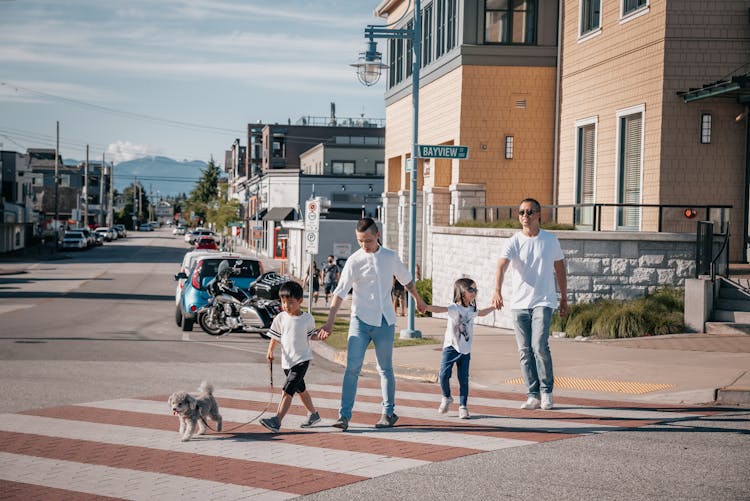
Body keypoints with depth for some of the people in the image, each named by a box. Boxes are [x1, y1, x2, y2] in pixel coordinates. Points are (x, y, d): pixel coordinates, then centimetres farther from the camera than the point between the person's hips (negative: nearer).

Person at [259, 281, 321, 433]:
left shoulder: (307, 319, -5)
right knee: (300, 389, 21)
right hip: (287, 361, 5)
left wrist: (320, 335, -4)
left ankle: (277, 421, -26)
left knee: (287, 391, -17)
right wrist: (270, 351, -11)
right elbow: (275, 338, 1)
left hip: (302, 359, -5)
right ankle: (313, 414, 41)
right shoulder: (280, 318, -1)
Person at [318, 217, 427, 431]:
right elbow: (340, 292, -11)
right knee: (352, 368, -9)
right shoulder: (354, 261, -5)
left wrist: (418, 300, 34)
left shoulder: (391, 257, 4)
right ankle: (344, 415, -7)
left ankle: (389, 413, 21)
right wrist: (330, 322, -19)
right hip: (360, 320, -2)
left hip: (385, 321, 2)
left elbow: (406, 279, 22)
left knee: (385, 369, 9)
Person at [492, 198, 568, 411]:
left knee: (539, 346, -15)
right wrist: (497, 291, -36)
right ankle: (533, 396, 12)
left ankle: (546, 391, 2)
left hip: (543, 302, -2)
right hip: (519, 303, 2)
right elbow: (501, 266, -18)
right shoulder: (514, 242, -2)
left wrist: (564, 299, 14)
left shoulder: (551, 240, 3)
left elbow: (560, 269, 14)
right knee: (525, 351, 4)